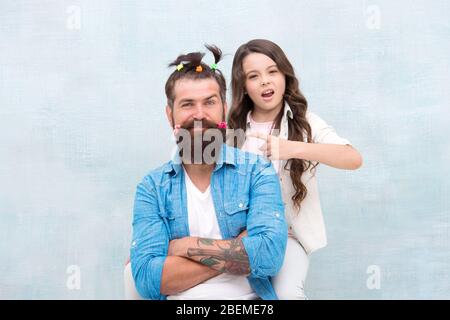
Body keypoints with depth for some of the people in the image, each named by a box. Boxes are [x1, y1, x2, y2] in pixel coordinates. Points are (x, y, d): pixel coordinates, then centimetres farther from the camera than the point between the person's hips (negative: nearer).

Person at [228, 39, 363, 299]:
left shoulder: (305, 122, -3)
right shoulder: (232, 127, 2)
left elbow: (354, 159, -19)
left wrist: (294, 148, -33)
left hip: (290, 232, -1)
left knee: (286, 293, -25)